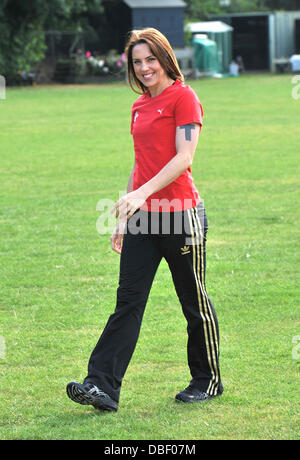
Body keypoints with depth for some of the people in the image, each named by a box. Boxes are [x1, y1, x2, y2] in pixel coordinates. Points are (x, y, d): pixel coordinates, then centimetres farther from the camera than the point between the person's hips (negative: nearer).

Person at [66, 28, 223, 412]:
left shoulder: (183, 97, -7)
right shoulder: (140, 106, 16)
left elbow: (184, 157, -16)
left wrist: (143, 193, -26)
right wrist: (124, 219, 20)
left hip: (180, 214, -7)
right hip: (143, 217, 7)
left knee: (194, 301, 6)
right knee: (128, 300, -2)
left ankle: (208, 380, 22)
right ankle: (102, 386, -9)